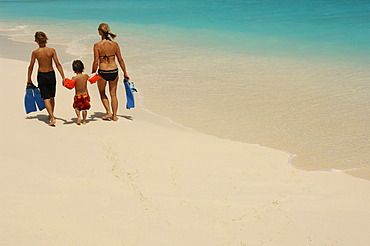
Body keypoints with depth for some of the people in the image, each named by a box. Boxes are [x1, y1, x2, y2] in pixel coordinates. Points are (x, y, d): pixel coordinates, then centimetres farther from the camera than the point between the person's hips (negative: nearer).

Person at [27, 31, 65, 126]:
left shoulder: (35, 52, -8)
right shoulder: (52, 50, -8)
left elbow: (31, 67, -1)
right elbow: (58, 64, -10)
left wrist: (29, 79, 12)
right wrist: (63, 77, -6)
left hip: (41, 76, -2)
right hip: (51, 75, 2)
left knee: (46, 98, 2)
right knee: (51, 97, 18)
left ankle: (52, 118, -12)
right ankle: (51, 116, 32)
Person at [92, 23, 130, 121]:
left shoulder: (97, 45, -11)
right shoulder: (115, 44, -2)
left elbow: (96, 62, -11)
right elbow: (120, 60, 2)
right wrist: (125, 73, 11)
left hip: (103, 72, -3)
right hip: (114, 71, 3)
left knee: (102, 93, 22)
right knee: (113, 94, 16)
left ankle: (108, 112, 13)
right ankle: (114, 116, 18)